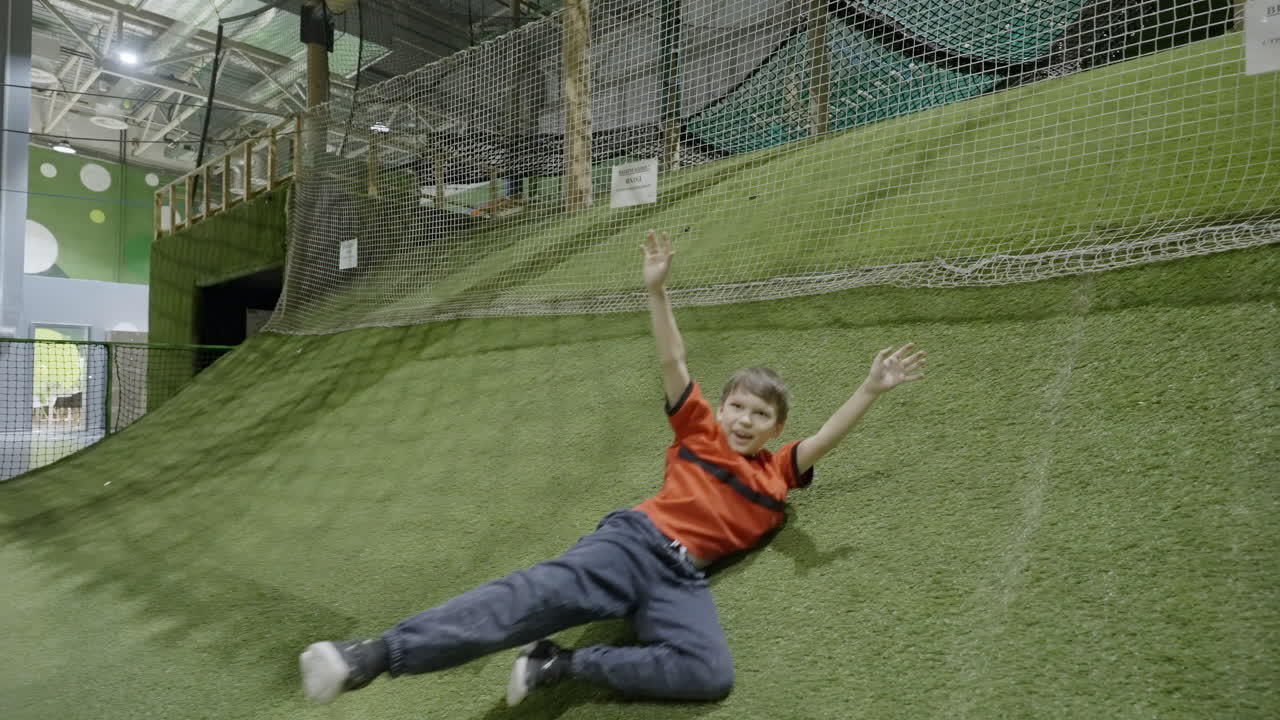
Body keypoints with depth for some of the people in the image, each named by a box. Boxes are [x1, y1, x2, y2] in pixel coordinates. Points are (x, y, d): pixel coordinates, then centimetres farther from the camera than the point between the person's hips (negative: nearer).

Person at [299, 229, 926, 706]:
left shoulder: (776, 472, 24)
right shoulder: (699, 431, 15)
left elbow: (825, 438, 23)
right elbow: (673, 365, 6)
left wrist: (871, 389, 14)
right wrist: (656, 290, -2)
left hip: (682, 579, 3)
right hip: (634, 542, -3)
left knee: (710, 673, -26)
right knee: (536, 596, -27)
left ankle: (564, 664, -18)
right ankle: (373, 656, -32)